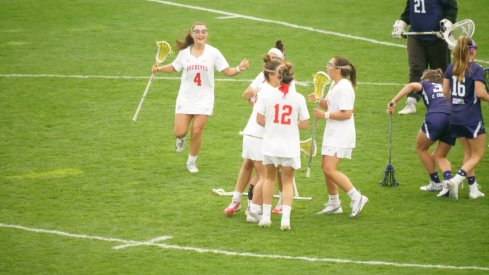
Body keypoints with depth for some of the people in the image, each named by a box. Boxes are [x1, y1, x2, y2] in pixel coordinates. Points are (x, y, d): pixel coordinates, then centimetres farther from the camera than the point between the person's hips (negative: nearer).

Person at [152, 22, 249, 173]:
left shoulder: (213, 52, -5)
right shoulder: (185, 52, 0)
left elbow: (227, 71, -5)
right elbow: (174, 67, 16)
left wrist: (238, 69, -24)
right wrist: (160, 68, -2)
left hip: (204, 99, -1)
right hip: (185, 98, 1)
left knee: (196, 132, -3)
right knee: (180, 132, -6)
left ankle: (191, 162, 18)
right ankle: (181, 139, 34)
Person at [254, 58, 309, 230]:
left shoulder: (266, 93, -9)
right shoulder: (298, 98, -8)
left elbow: (260, 119, -7)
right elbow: (304, 124, -4)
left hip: (270, 145, 1)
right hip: (290, 148, 0)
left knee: (269, 178, 21)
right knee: (287, 181, 12)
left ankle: (266, 216, 21)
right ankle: (285, 218, -1)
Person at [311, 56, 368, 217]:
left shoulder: (344, 88, -19)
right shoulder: (335, 85, 12)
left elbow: (346, 113, -23)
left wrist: (325, 115, -19)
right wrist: (319, 100, 4)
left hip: (341, 136, -10)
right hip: (332, 133, 10)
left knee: (330, 169, -16)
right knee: (326, 168, 15)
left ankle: (356, 198, -12)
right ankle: (333, 204, 26)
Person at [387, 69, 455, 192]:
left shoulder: (425, 85, 23)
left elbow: (412, 85, 1)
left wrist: (394, 101, -3)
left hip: (435, 116, -4)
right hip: (454, 117, 4)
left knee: (421, 148, 22)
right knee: (440, 156, 20)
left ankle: (435, 183, 22)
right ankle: (448, 180, -7)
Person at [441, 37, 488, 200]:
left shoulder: (451, 68, 5)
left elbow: (445, 92, 7)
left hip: (455, 118, 6)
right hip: (472, 118, -6)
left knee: (468, 153, 18)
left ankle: (473, 189, 17)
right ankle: (456, 180, -14)